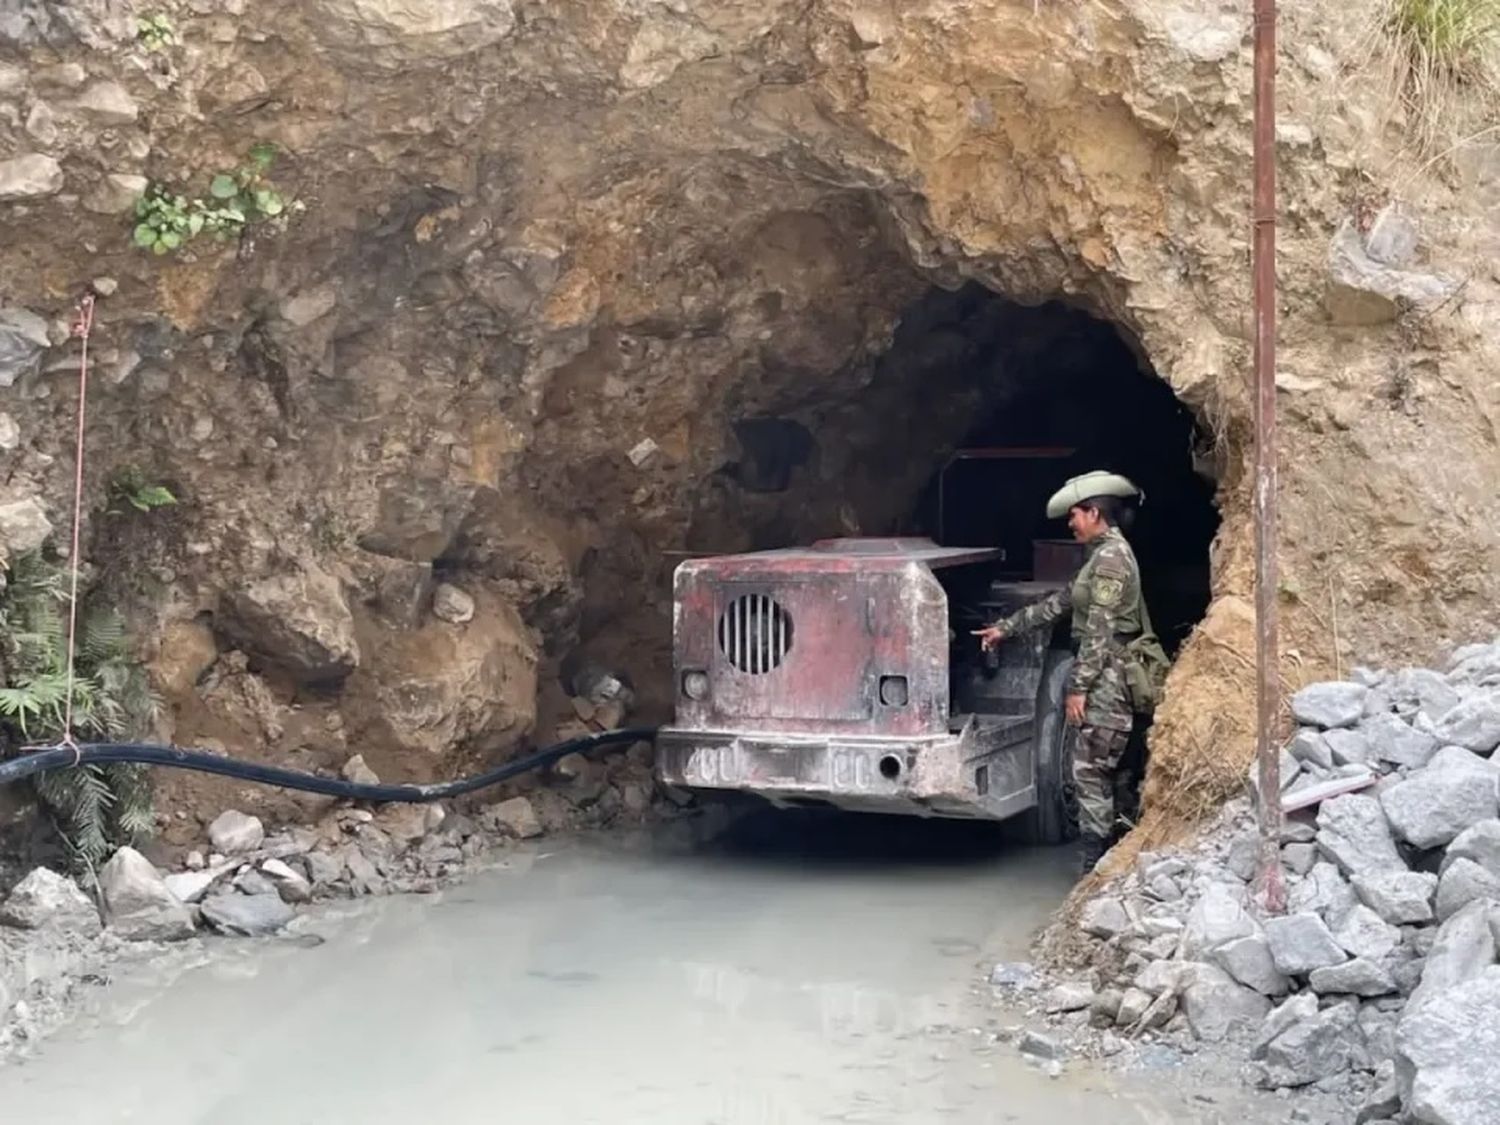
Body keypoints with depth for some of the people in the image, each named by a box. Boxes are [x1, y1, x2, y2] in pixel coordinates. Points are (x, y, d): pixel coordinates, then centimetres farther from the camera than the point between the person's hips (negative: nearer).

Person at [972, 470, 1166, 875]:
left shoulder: (1111, 557, -13)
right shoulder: (1105, 555, 17)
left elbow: (1099, 631, -18)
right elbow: (1057, 604, 23)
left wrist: (1078, 687, -18)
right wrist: (1005, 628, 25)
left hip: (1109, 680, -10)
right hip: (1111, 679, 10)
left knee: (1090, 770, -8)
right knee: (1107, 770, 12)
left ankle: (1096, 867, -4)